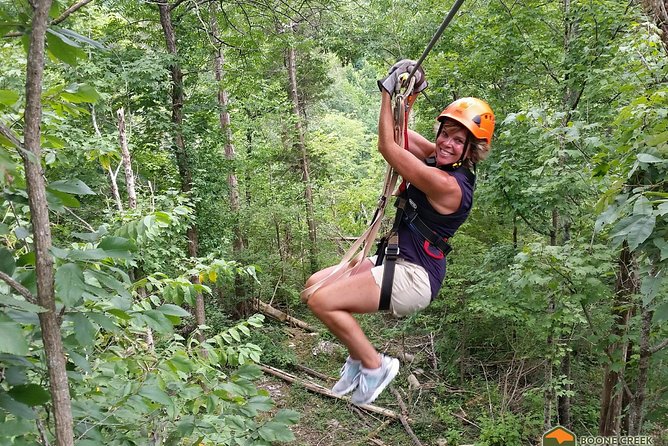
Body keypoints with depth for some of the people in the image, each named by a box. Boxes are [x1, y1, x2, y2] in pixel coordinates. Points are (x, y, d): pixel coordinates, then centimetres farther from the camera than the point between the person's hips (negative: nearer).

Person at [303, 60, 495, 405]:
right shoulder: (441, 161, 4)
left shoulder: (447, 185, -24)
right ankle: (358, 357, 18)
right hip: (398, 261, 10)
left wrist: (388, 92, -13)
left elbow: (388, 147, -20)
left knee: (321, 300, -18)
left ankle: (374, 366, 1)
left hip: (413, 277, -10)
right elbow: (402, 138, 16)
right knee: (316, 283, 9)